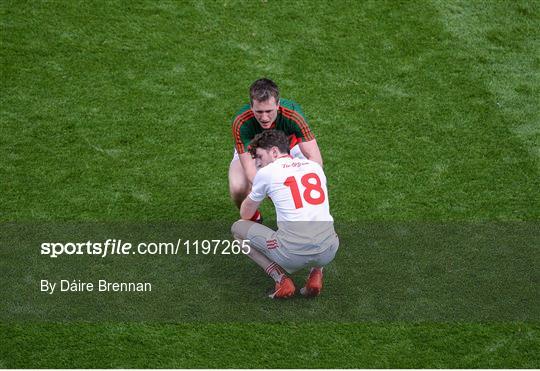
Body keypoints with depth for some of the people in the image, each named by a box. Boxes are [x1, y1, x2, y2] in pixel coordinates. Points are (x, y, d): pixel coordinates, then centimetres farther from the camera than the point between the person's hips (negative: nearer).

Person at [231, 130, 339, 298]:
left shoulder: (266, 172, 6)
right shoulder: (315, 166, 17)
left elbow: (245, 215, 22)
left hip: (293, 253, -4)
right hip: (328, 251, 4)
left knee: (237, 227, 17)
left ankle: (281, 278, 3)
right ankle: (316, 272, 13)